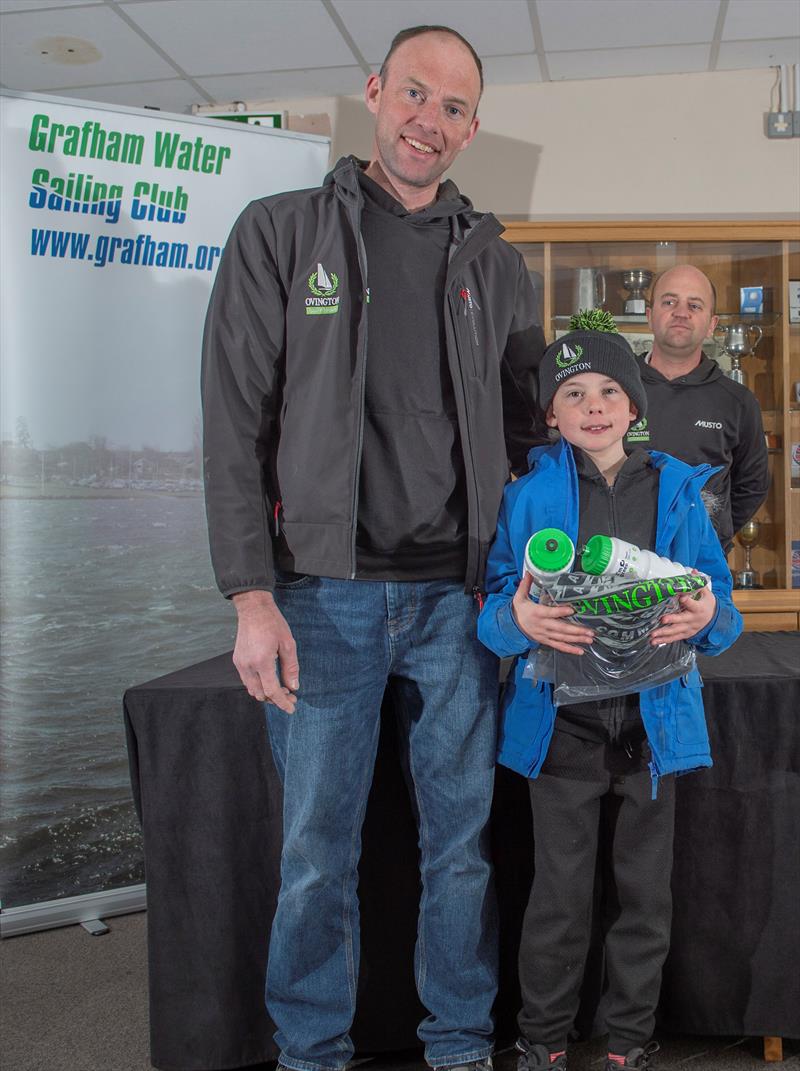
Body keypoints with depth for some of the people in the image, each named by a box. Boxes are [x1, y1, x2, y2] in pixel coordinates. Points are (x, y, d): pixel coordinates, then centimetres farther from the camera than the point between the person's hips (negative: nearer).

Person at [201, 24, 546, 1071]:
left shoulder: (496, 264, 11)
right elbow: (237, 424, -3)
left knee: (463, 837, 11)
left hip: (458, 596, 3)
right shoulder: (280, 233, 3)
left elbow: (523, 431, 14)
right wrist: (253, 595, -11)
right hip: (323, 593, -2)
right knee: (318, 846, 6)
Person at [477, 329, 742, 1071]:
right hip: (563, 721, -2)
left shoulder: (677, 490, 6)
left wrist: (707, 616, -18)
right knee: (560, 893, 5)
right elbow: (495, 602, -4)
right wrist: (519, 618, -26)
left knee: (645, 891, 12)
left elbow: (717, 596, 5)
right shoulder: (529, 494, 1)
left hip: (654, 719, 2)